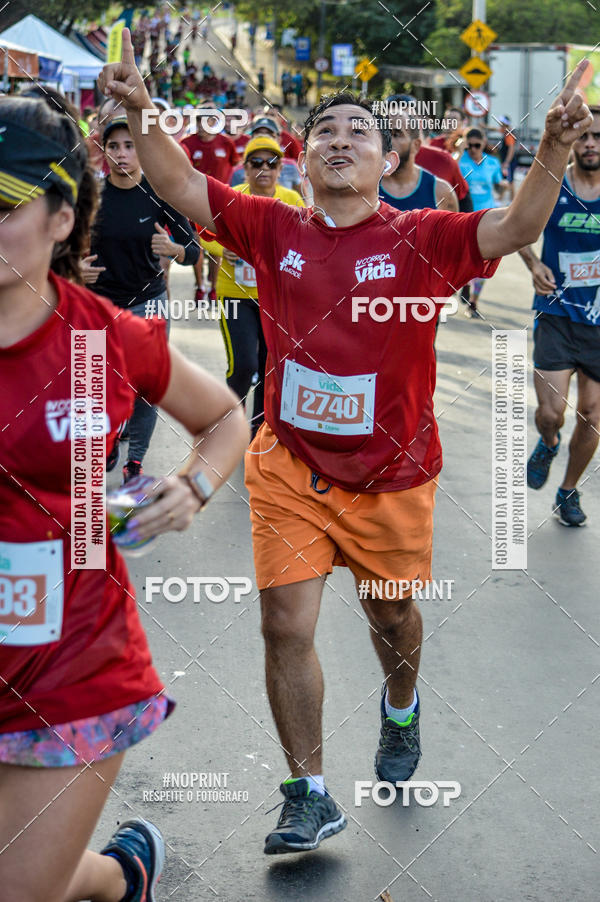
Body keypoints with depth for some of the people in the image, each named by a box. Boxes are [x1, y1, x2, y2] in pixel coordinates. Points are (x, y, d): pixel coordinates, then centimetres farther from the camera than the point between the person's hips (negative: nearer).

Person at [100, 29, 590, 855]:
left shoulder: (421, 239, -11)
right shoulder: (274, 231, -4)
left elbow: (514, 230, -23)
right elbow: (183, 187, -7)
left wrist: (554, 151, -39)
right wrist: (140, 117, -22)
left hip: (392, 475, -1)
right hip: (290, 467, 1)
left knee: (391, 615, 19)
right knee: (286, 627, -3)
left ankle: (400, 708, 54)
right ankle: (310, 797, 13)